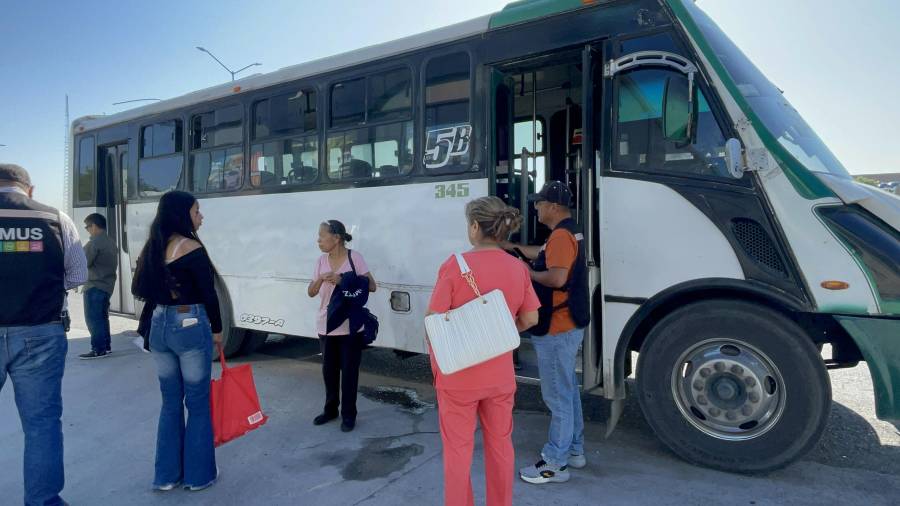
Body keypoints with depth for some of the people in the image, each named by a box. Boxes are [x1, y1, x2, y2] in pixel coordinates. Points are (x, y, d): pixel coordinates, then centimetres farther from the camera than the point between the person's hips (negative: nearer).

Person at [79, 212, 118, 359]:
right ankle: (106, 346, 20)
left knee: (93, 318, -4)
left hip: (95, 286, -9)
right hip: (108, 285, 9)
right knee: (102, 317, 15)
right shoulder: (111, 242, 12)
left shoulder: (94, 242, -15)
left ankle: (98, 349, -3)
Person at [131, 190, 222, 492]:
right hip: (191, 326, -7)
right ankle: (199, 475, 16)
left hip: (159, 327, 7)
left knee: (170, 402, 16)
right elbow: (208, 293, -11)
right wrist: (217, 329, 1)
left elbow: (142, 288, 13)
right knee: (197, 403, 5)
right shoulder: (192, 248, -14)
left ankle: (167, 474, 25)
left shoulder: (153, 247, 7)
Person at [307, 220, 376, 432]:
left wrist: (344, 280, -22)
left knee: (349, 372, 3)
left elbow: (371, 286, -12)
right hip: (326, 326, 5)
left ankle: (348, 414, 17)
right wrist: (320, 279, -15)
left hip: (350, 327, -4)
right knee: (329, 370, 15)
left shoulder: (354, 257, -9)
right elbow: (311, 293, 6)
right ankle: (330, 409, 31)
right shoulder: (321, 261, 4)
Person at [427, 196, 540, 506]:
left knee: (458, 451, 13)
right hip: (500, 376, 4)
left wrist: (435, 363, 1)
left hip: (458, 375, -4)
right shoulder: (518, 268, -4)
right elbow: (529, 320, 4)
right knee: (500, 445, 21)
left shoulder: (455, 265, -17)